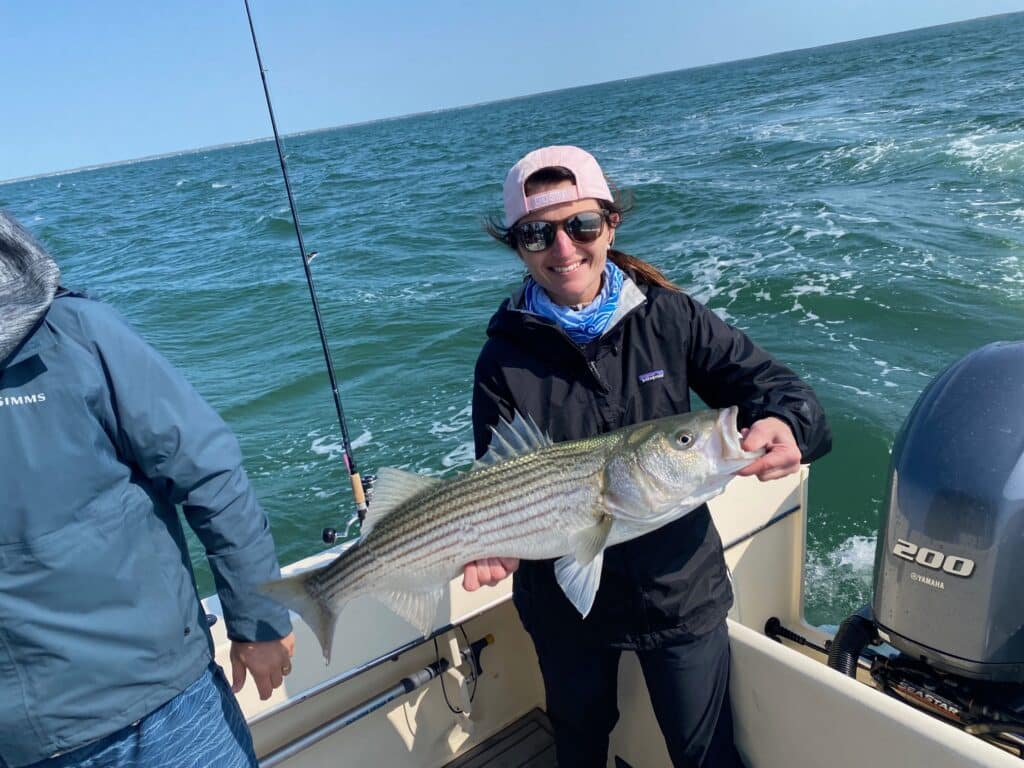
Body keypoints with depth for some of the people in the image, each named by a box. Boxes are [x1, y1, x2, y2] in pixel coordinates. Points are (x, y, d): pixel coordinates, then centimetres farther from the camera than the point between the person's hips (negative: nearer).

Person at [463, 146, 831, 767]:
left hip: (681, 592, -1)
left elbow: (773, 384, -12)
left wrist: (783, 424, -35)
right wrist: (499, 542, -31)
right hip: (565, 604, 1)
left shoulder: (670, 318, -11)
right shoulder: (505, 359, -11)